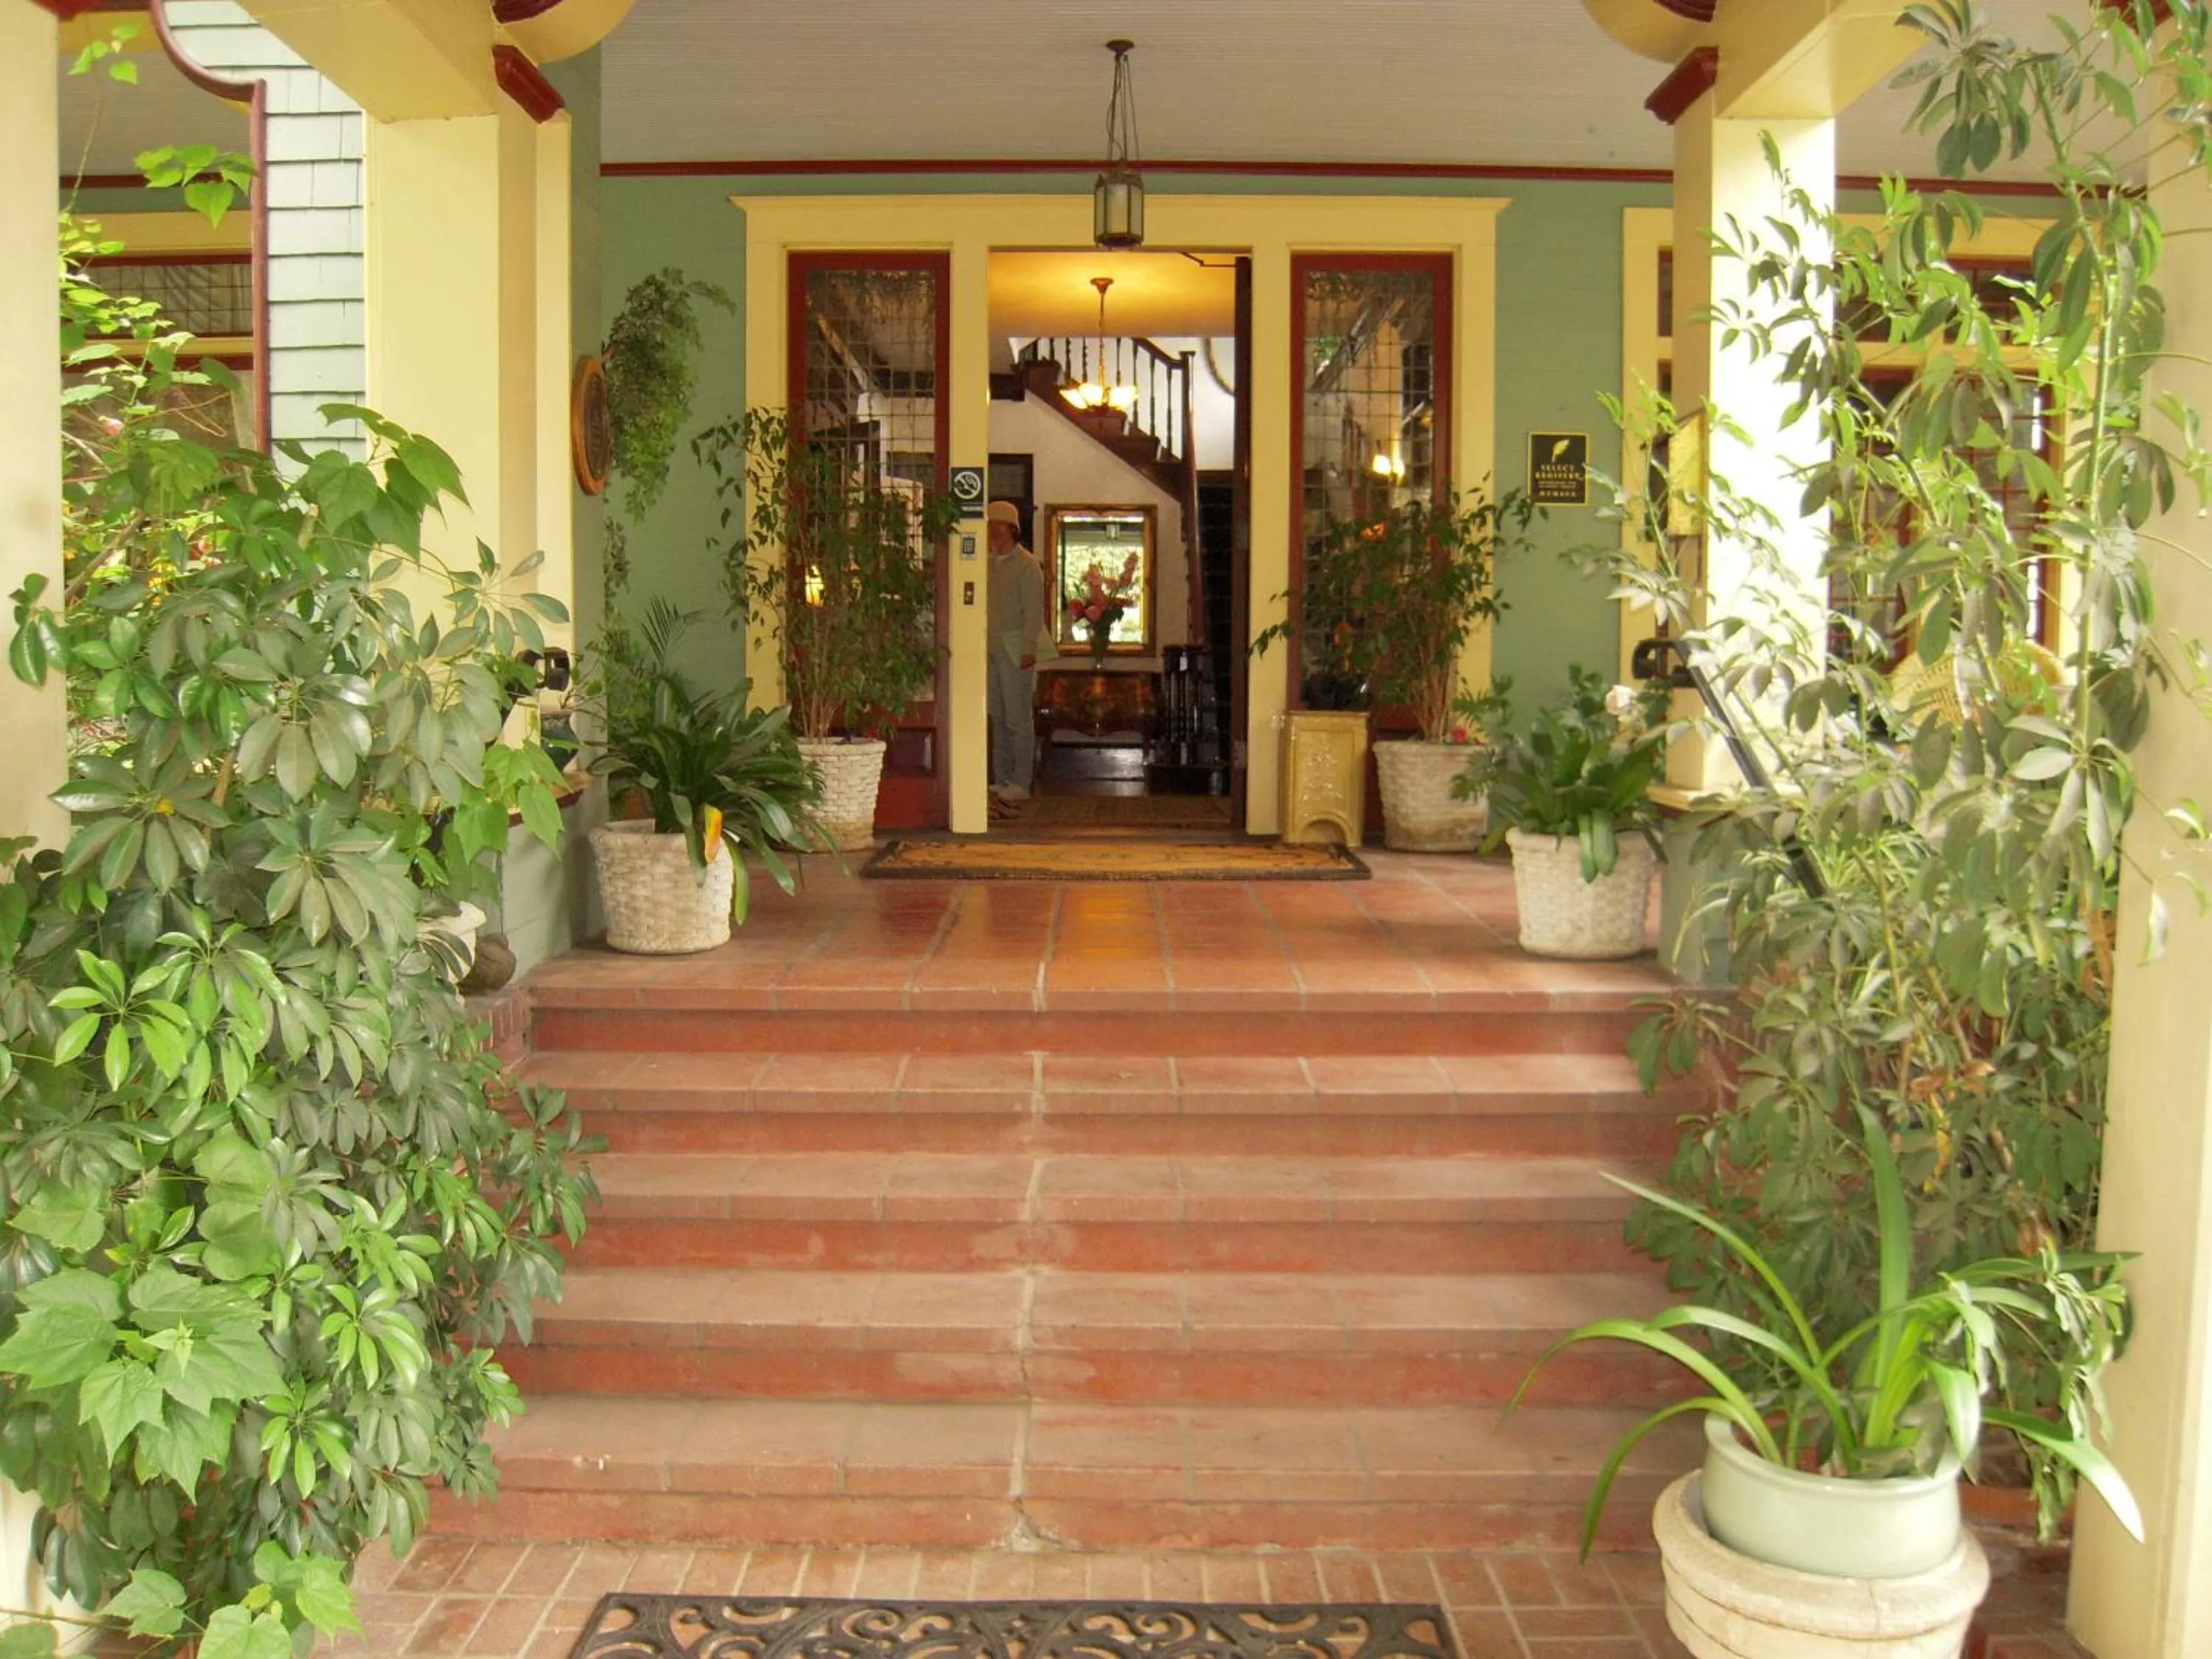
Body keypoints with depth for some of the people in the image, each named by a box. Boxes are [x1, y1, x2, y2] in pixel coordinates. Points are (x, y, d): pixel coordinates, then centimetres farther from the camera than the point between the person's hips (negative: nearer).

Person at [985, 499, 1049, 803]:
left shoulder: (1026, 564, -7)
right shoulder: (990, 562, 15)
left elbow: (1034, 610, -11)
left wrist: (1029, 649, -17)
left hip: (1016, 649, -7)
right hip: (991, 647, 7)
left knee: (1018, 718, -6)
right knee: (997, 717, 9)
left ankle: (1021, 783, -3)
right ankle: (1001, 780, 14)